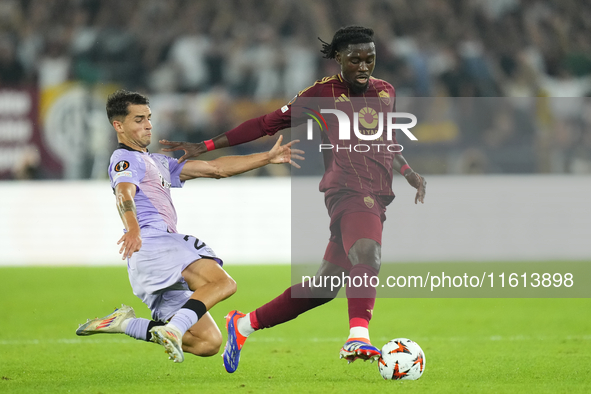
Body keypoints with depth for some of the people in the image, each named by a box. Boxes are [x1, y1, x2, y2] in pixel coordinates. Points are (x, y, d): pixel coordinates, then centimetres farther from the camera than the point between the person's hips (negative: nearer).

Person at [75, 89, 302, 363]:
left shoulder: (157, 163, 34)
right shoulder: (125, 158, 5)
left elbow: (214, 168, 33)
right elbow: (124, 194, -17)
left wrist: (268, 158, 28)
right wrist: (132, 230, -38)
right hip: (150, 241, -9)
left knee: (209, 342, 0)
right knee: (222, 282, -29)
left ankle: (124, 323, 3)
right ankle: (173, 329, -44)